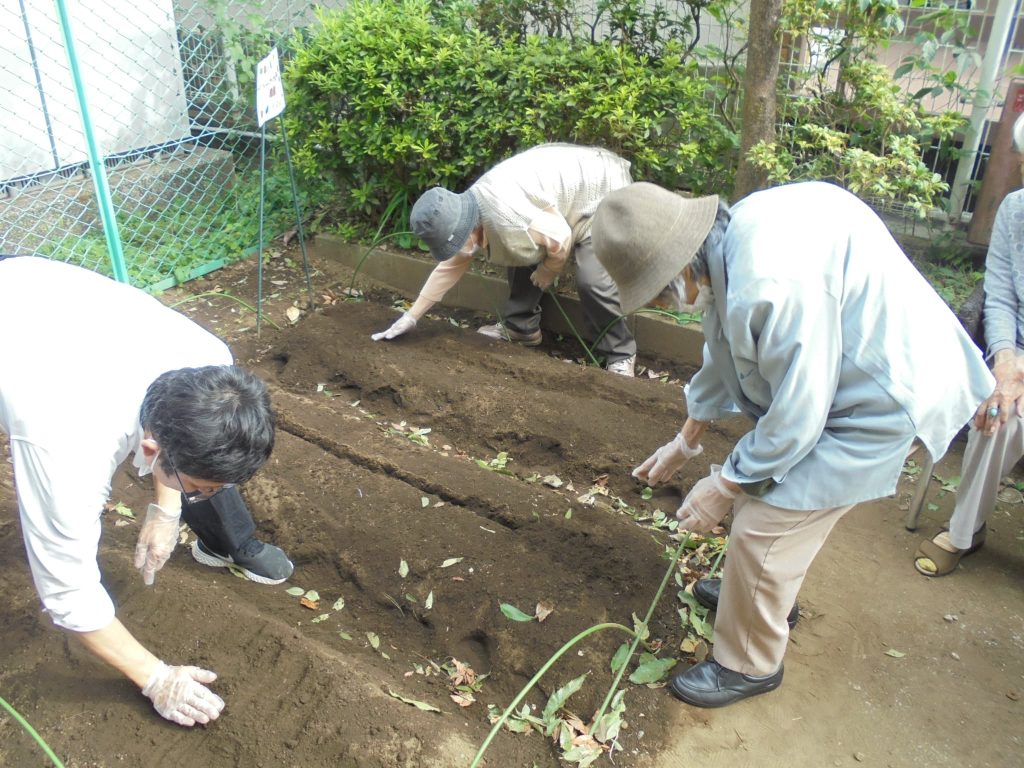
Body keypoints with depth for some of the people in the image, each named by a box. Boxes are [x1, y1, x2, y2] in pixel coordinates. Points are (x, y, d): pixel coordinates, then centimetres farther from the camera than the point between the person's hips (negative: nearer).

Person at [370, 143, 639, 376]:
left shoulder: (504, 214, -35)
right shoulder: (466, 212, -3)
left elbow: (560, 239, -27)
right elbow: (450, 266, 8)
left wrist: (546, 272, -5)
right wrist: (411, 317, 10)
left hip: (603, 188, -9)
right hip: (569, 183, 9)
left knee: (593, 280, -20)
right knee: (521, 254, 12)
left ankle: (621, 355, -3)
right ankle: (521, 327, 25)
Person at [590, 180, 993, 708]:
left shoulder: (774, 284, -36)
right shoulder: (731, 237, -4)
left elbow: (796, 416, -27)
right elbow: (724, 352, 11)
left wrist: (724, 487, -11)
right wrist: (687, 440, 21)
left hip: (878, 402, -9)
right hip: (825, 381, 9)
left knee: (762, 532, -4)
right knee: (758, 487, 20)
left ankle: (748, 666, 20)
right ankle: (759, 592, 46)